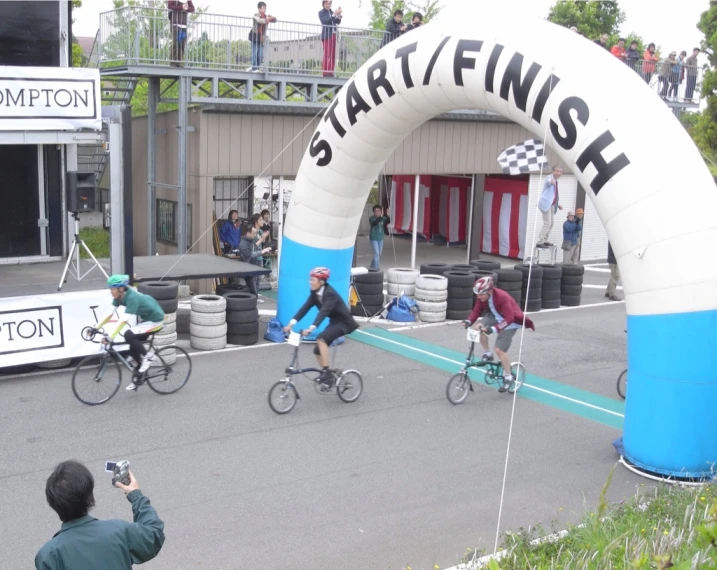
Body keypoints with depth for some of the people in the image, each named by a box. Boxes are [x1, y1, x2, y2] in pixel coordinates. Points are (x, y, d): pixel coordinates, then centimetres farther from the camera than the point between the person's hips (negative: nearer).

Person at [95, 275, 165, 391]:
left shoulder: (132, 297, -30)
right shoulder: (119, 296, -6)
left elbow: (124, 320, -35)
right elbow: (110, 314, -3)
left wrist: (111, 337, -39)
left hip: (155, 321, -9)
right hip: (145, 319, 9)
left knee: (129, 335, -24)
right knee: (134, 349, 7)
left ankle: (147, 356, -3)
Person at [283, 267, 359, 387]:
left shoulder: (330, 293, -27)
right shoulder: (314, 293, -3)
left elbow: (323, 312, -39)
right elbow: (305, 308, -9)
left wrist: (311, 328, -51)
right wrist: (291, 323, -20)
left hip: (343, 322, -9)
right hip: (334, 321, 9)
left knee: (321, 338, -30)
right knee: (317, 350, 4)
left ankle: (326, 372, -24)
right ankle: (328, 376, 22)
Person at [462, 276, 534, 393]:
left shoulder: (502, 297, -36)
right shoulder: (482, 296, -16)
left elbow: (508, 319, -39)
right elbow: (476, 310, -8)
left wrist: (493, 329, -49)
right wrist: (469, 321, -28)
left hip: (510, 322, -7)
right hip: (495, 316, 7)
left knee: (499, 349, -15)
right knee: (479, 328, -21)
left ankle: (508, 377, 3)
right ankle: (487, 354, 2)